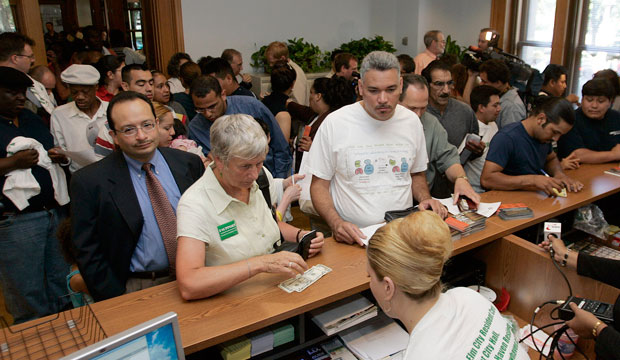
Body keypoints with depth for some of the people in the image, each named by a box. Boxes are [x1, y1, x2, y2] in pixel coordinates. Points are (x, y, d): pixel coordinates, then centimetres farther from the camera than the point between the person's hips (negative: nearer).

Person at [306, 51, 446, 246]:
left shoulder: (412, 122, 6)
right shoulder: (335, 123, -7)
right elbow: (319, 184, -2)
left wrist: (425, 198, 0)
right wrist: (336, 223, -17)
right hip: (353, 237, -3)